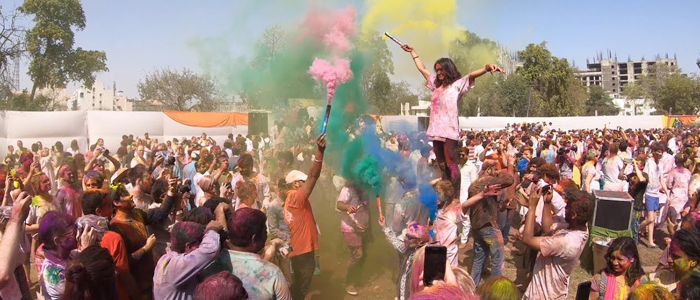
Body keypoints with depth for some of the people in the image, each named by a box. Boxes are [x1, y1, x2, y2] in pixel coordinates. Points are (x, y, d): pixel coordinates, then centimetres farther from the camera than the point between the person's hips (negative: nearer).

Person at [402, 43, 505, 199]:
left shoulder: (457, 84, 3)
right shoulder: (437, 85, 21)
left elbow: (472, 74, -15)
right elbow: (422, 69, 31)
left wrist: (487, 67, -34)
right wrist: (412, 51, 37)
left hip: (449, 130, -7)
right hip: (436, 130, 7)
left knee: (451, 164, -9)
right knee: (441, 166, 10)